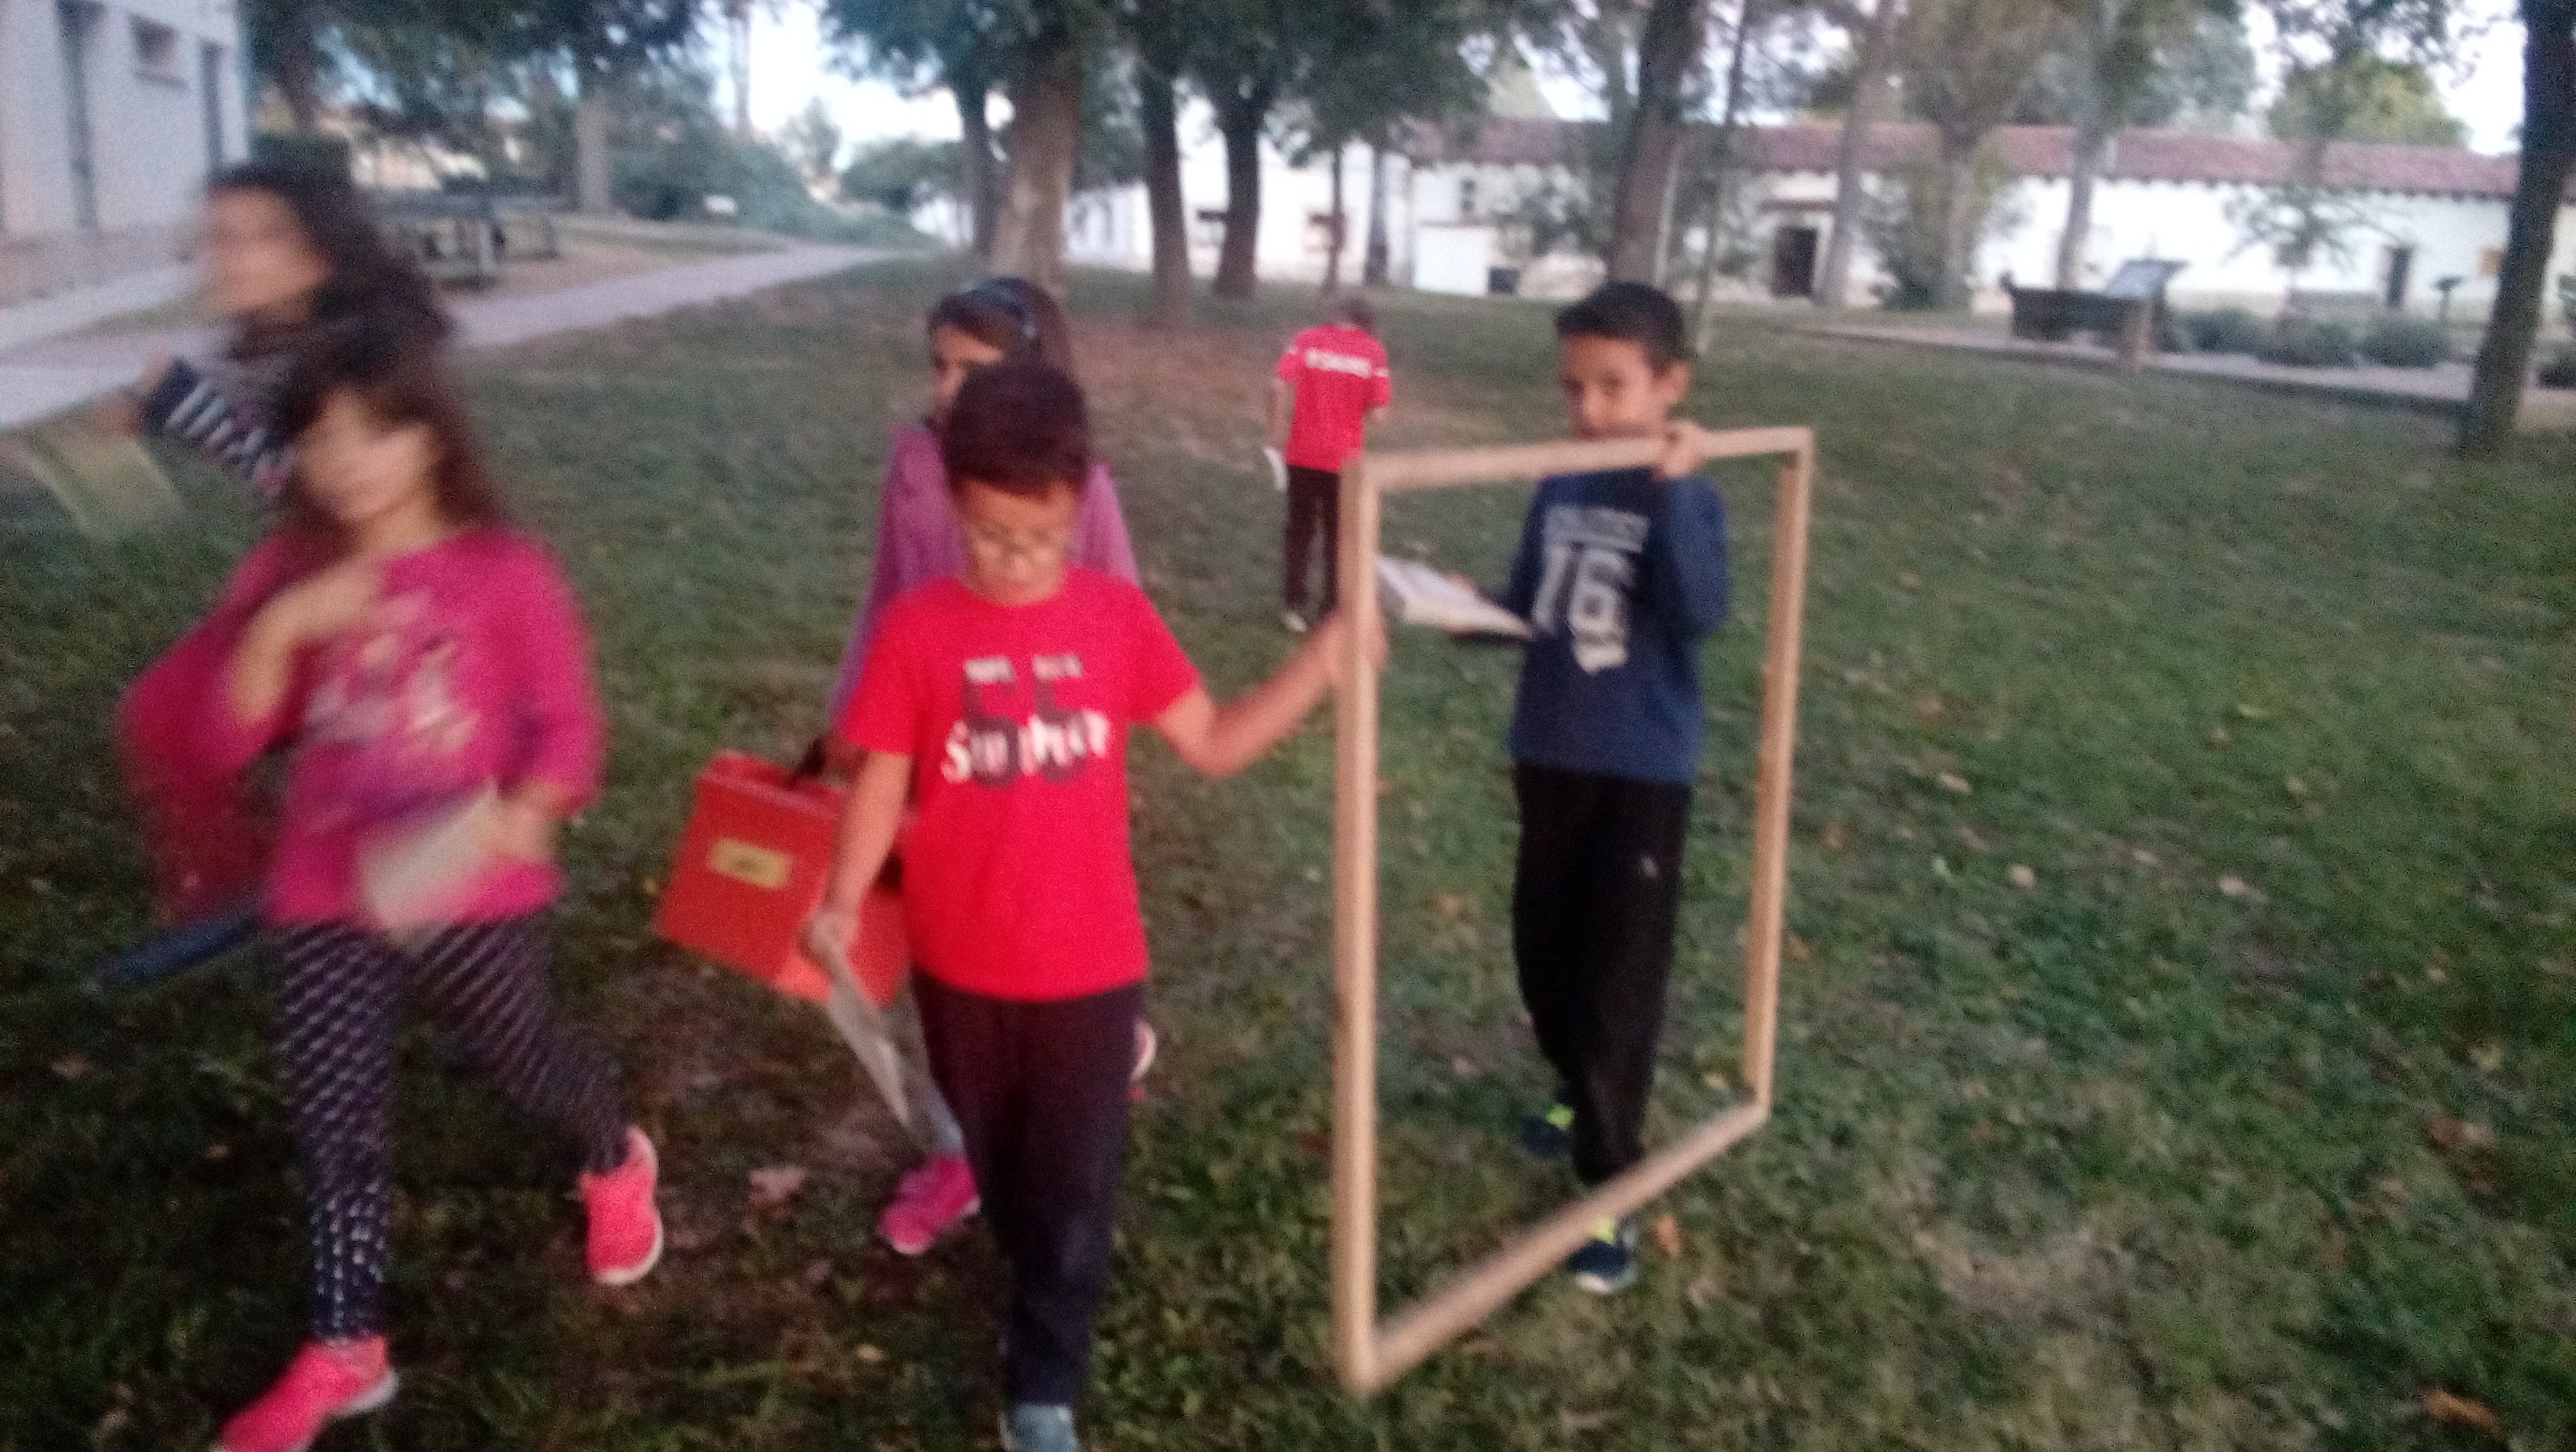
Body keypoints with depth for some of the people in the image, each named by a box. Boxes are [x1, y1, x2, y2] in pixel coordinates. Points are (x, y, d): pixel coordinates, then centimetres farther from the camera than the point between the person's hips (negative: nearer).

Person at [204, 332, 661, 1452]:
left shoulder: (503, 571, -11)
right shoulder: (287, 573, 0)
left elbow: (570, 725, -8)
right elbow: (230, 743, -5)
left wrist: (520, 816, -27)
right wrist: (279, 628, -20)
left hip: (473, 894, -3)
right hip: (325, 897, 3)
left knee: (519, 1060, 16)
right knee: (334, 1115, 8)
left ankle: (616, 1165, 49)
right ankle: (344, 1349, 24)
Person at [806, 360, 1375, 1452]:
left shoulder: (1117, 615, -8)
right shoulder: (916, 630, -12)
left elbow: (1214, 746, -3)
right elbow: (883, 784, -5)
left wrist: (1326, 653, -12)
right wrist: (842, 903, -16)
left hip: (1089, 961, 0)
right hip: (960, 962, 1)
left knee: (1074, 1180, 10)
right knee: (999, 1162, 23)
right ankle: (1042, 1300, 51)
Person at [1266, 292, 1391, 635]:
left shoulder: (1307, 340, -3)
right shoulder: (1373, 351, -4)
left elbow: (1280, 385, -16)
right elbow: (1378, 414, -9)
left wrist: (1278, 432, -7)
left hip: (1302, 454, 1)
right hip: (1345, 459, -1)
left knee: (1300, 531, 15)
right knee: (1339, 536, 13)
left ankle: (1294, 605, 15)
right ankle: (1334, 610, 17)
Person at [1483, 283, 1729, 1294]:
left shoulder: (1687, 502, -11)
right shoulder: (1556, 494, 4)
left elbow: (1700, 615, -27)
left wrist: (1670, 490, -30)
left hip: (1643, 773, -5)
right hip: (1548, 757, 6)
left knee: (1617, 979, -1)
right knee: (1542, 954, 18)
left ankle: (1611, 1188, 12)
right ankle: (1587, 1098, 44)